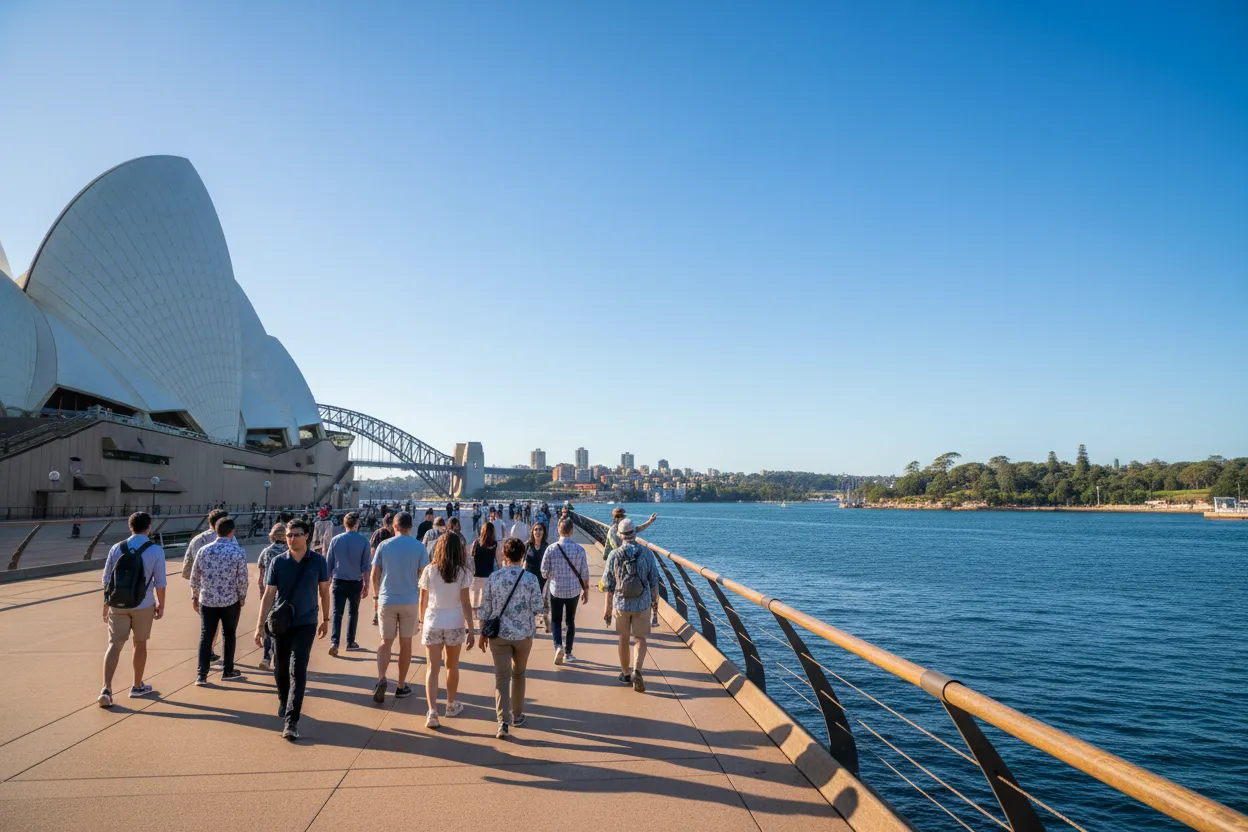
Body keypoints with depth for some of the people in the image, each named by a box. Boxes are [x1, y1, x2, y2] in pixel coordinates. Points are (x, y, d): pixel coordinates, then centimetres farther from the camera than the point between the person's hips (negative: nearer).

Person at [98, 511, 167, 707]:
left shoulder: (117, 549, -1)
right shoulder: (156, 550, -8)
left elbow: (107, 580, 3)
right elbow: (160, 582, -5)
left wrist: (106, 605, 14)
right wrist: (161, 605, 8)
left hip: (117, 605, 1)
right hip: (143, 606, -1)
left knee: (114, 645, 4)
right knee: (140, 643, 14)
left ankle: (106, 689, -9)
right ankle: (137, 686, 27)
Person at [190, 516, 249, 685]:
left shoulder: (204, 550, -2)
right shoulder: (239, 552, -11)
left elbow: (194, 577, 5)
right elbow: (242, 580, -9)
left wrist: (194, 596, 18)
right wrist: (242, 599, 5)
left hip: (207, 601, 2)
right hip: (230, 601, -2)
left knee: (206, 636, 10)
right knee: (228, 635, 13)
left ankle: (201, 674, 10)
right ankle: (227, 671, 23)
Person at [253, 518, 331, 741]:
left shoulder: (318, 561, -6)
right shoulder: (277, 562, -5)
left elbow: (324, 591, 5)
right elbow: (269, 594, -4)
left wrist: (325, 619, 10)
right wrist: (260, 625, -9)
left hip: (306, 624, -2)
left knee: (298, 670, -9)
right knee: (280, 669, 13)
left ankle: (291, 721, -8)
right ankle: (284, 705, 39)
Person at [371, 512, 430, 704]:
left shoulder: (384, 546, -2)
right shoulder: (420, 547, -5)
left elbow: (375, 575, 0)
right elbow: (423, 577, -3)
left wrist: (377, 595, 15)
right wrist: (423, 602, 9)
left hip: (387, 601, 0)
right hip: (410, 601, 0)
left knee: (386, 642, 11)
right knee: (405, 643, 11)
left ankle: (381, 678, -11)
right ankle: (401, 686, 19)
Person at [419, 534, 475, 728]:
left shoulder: (429, 571, -2)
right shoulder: (463, 572, -7)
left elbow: (423, 601, 4)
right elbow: (465, 603, -8)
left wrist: (423, 622, 18)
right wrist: (470, 626, -2)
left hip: (433, 623, 0)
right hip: (455, 623, 0)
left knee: (433, 669, 2)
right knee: (452, 666, 17)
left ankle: (432, 711, -10)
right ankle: (451, 705, 32)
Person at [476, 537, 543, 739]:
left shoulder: (494, 578, -5)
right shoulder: (531, 578, -9)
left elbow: (485, 608, -1)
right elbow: (537, 608, -8)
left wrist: (483, 633, 9)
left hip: (499, 634, 0)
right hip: (523, 634, 0)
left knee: (501, 677, 4)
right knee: (518, 674, 20)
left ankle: (503, 722, -7)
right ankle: (517, 715, 32)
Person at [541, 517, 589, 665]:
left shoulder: (551, 548, -12)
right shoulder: (580, 549, -10)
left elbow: (544, 571, -5)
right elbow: (584, 573, -5)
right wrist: (586, 589, 9)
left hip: (556, 590, -1)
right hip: (574, 591, 1)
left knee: (556, 620, 15)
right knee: (570, 621, 17)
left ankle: (558, 646, -7)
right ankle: (568, 652, 21)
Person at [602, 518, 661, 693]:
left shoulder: (614, 555, -8)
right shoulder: (647, 553, -8)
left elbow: (609, 585, -3)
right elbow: (654, 580, -1)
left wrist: (607, 607, 6)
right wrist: (655, 599, 14)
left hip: (621, 604, 0)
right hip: (643, 604, 0)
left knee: (623, 639, 17)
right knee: (640, 639, 10)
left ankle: (625, 674, 27)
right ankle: (637, 671, -10)